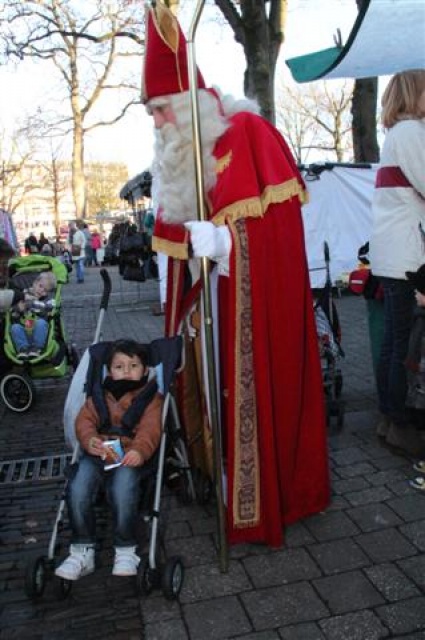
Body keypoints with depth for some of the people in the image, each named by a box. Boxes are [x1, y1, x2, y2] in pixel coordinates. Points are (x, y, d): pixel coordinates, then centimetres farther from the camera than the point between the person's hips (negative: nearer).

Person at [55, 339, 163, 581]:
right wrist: (89, 440, -15)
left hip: (130, 455, -3)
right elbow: (84, 420, 9)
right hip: (97, 453, 3)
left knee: (123, 491, -32)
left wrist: (139, 451, -27)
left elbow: (150, 429, -6)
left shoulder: (151, 397, 8)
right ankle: (83, 551, -5)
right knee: (77, 490, -24)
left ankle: (126, 551, -10)